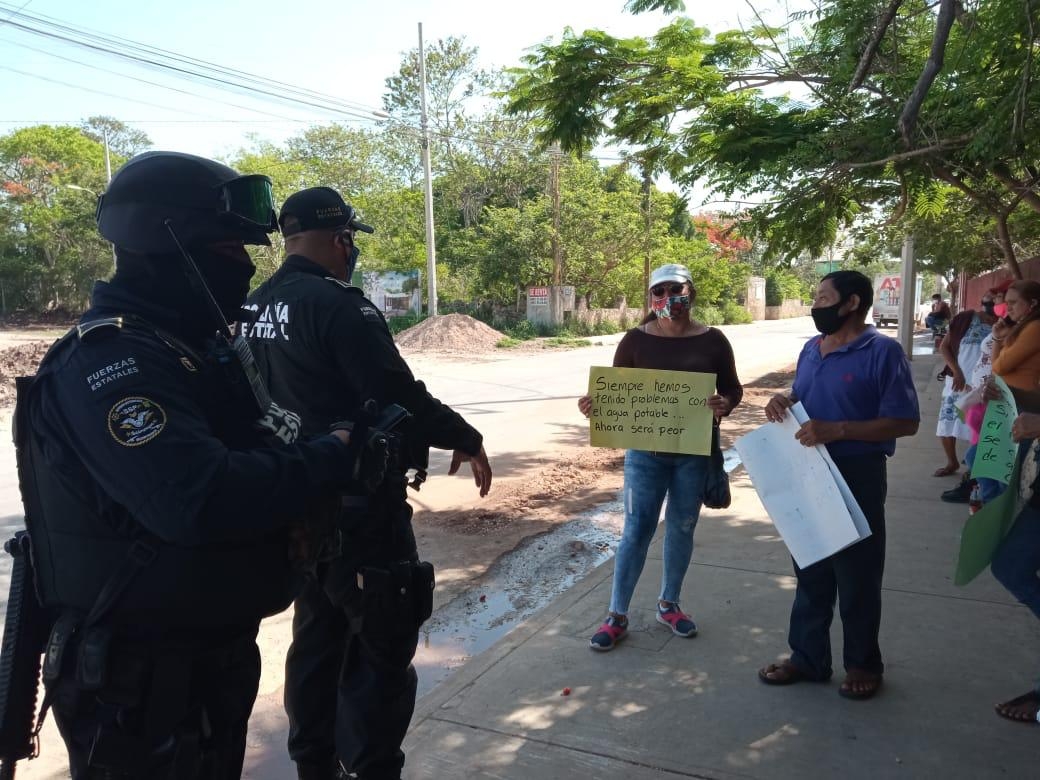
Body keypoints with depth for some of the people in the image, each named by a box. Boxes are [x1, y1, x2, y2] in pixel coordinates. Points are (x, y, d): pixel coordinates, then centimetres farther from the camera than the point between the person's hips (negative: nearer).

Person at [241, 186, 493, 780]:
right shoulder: (337, 304, -19)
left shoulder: (255, 310, 8)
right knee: (381, 648, 3)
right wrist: (466, 439, -9)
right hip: (359, 505, -9)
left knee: (317, 637, 21)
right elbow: (399, 396, -22)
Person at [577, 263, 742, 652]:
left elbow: (733, 389, 4)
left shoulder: (712, 340, -1)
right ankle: (617, 616, 12)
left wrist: (724, 405, -18)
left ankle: (668, 605, 33)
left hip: (694, 451, 2)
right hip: (646, 450, -2)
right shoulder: (636, 339, -4)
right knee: (636, 530, -1)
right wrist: (593, 403, -22)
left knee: (682, 527, 14)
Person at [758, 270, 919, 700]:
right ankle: (807, 656, 29)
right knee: (810, 572, 15)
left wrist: (837, 430, -25)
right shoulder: (810, 349, 8)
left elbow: (904, 422, -16)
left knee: (857, 576, 8)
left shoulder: (883, 352, -13)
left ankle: (863, 663, 28)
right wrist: (783, 404, -4)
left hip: (857, 477, -6)